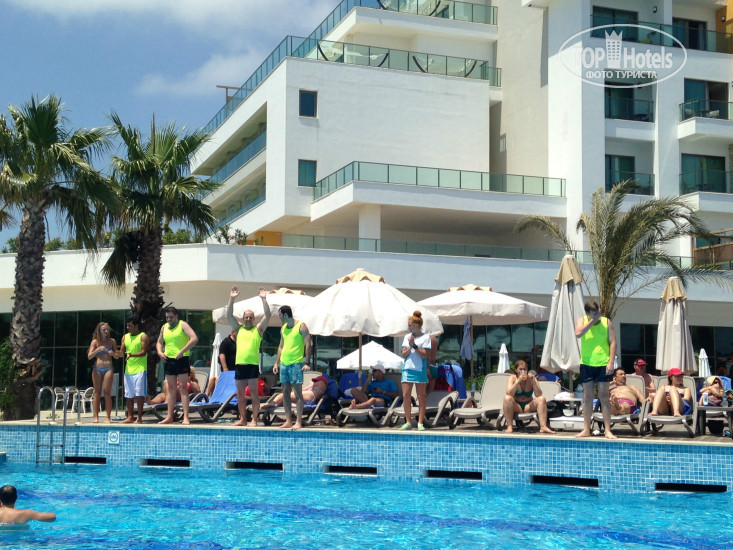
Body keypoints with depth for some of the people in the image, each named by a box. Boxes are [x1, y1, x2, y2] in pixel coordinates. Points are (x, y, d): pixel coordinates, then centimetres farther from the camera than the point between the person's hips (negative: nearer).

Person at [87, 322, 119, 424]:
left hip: (108, 369, 0)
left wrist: (113, 353, -10)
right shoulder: (95, 341, 4)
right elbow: (89, 356, -3)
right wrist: (98, 350, -19)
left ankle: (108, 417, -5)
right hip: (97, 369, 0)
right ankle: (96, 416, 4)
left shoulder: (112, 341, 7)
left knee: (107, 392, -6)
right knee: (97, 392, 2)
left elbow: (117, 356, 12)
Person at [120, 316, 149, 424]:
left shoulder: (143, 337, -2)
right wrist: (118, 353, -11)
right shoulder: (125, 337, 16)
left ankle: (139, 418, -3)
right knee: (129, 395, 8)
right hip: (128, 370, 6)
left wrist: (132, 355, -27)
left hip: (140, 369, -6)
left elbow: (144, 352, -11)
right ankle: (130, 417, 14)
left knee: (139, 394, -6)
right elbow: (122, 351, 12)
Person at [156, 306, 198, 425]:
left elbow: (194, 338, -18)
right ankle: (170, 417, 12)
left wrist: (182, 351, -22)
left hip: (182, 359, -6)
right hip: (169, 360, 6)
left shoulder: (183, 325, -6)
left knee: (183, 387, -8)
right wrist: (160, 352, 3)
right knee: (171, 388, 9)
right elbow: (159, 342, 24)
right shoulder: (164, 327, 13)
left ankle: (186, 417, -10)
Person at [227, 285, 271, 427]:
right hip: (239, 364, 4)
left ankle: (254, 420, -1)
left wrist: (264, 299, -9)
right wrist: (231, 299, 0)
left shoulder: (258, 329, 6)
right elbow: (229, 315, 9)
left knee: (254, 392, -4)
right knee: (240, 393, 8)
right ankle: (242, 419, 17)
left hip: (253, 365, -4)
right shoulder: (239, 329, 15)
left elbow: (267, 315, -4)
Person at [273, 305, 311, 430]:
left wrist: (307, 363, -17)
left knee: (297, 392, -6)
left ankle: (298, 422, -5)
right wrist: (276, 363, 16)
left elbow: (308, 345, -10)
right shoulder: (283, 328, 15)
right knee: (285, 392, 6)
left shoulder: (301, 326, -6)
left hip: (296, 363, -7)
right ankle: (288, 421, 11)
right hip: (283, 363, 7)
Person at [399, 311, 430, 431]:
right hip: (407, 368, 4)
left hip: (420, 369, -4)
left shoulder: (425, 337, -1)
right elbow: (404, 354, 7)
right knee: (405, 396, -1)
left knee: (421, 397, 0)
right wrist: (410, 348, -10)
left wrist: (414, 346, -14)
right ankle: (408, 422, 7)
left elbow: (424, 355, -8)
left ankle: (420, 423, 3)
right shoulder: (407, 337, 13)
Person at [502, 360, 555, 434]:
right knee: (507, 398, -30)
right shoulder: (512, 378, -5)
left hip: (528, 406, 2)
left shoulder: (531, 377, -2)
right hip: (516, 407, -2)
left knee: (542, 399, -21)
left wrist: (534, 382, -23)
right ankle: (509, 426, -29)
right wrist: (518, 381, -30)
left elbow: (538, 395, -10)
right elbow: (509, 393, -22)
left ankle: (543, 427, -33)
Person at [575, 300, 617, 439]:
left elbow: (613, 342, -1)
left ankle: (607, 430, 0)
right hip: (586, 364, 1)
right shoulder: (582, 320, 3)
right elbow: (578, 333, -18)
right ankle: (586, 429, 11)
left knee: (604, 396, -2)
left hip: (603, 364, -1)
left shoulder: (607, 322, 2)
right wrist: (593, 320, -14)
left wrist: (611, 362, -10)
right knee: (587, 397, 6)